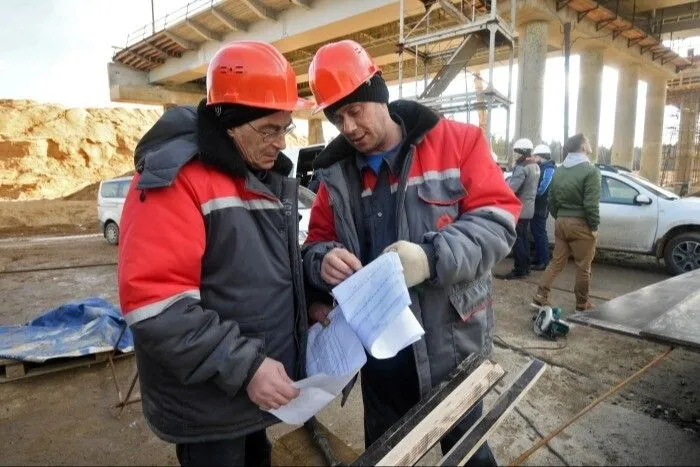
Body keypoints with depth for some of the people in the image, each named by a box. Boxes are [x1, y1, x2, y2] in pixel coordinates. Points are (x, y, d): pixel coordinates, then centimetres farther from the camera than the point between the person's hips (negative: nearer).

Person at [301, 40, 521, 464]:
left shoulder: (458, 142, -8)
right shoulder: (336, 172, 3)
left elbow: (498, 219, -13)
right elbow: (316, 243, 7)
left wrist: (432, 257, -30)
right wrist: (324, 261, -19)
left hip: (451, 346, -2)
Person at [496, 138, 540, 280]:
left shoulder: (522, 167, -18)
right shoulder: (535, 166, 13)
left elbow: (511, 188, -26)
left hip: (519, 209, -10)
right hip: (528, 208, 10)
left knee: (517, 240, -4)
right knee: (524, 238, 15)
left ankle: (519, 270, 0)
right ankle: (525, 267, 23)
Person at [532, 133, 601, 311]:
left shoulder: (559, 171, 9)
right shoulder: (591, 171, -12)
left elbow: (552, 200, 12)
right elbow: (591, 204, -17)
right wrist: (594, 226, -8)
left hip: (561, 222, 6)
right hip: (581, 224, -6)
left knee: (557, 262, 14)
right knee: (583, 267, 7)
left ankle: (540, 297, 11)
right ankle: (582, 304, 19)